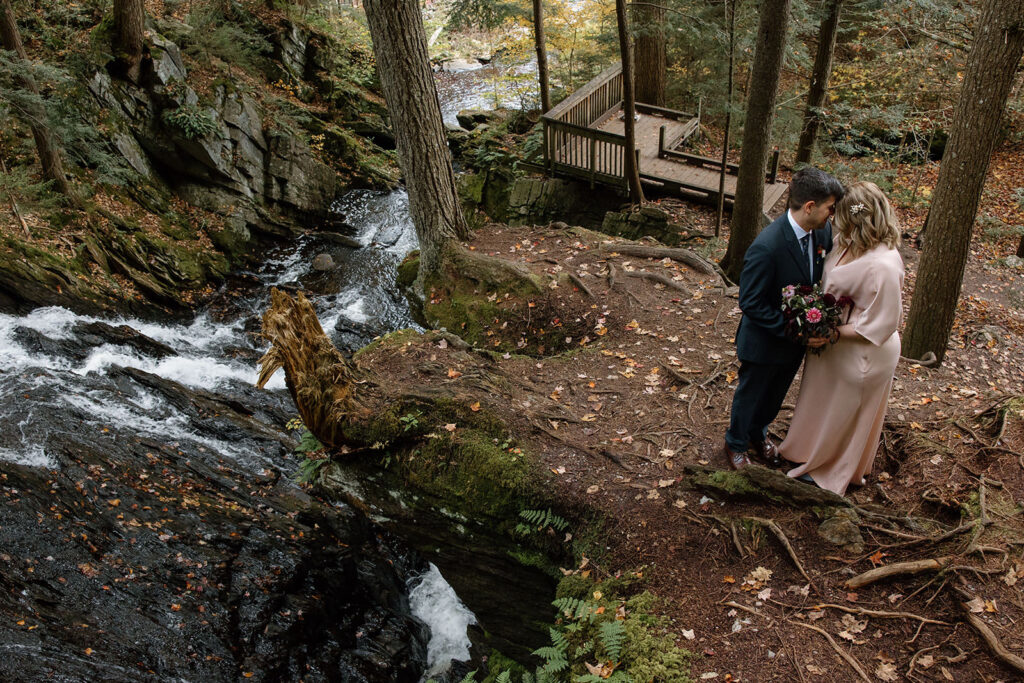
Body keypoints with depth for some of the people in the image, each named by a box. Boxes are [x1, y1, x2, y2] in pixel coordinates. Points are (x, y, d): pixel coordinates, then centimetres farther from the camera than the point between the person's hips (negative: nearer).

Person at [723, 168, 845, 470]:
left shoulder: (823, 232, -12)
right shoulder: (767, 247, -33)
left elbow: (823, 278, 3)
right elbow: (750, 303, -26)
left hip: (798, 337, 6)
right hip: (765, 341, -6)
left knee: (775, 394, 28)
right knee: (751, 395, 19)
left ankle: (758, 433, 55)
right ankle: (736, 444, 44)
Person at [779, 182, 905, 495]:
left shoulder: (882, 266, -34)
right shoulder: (849, 243, -10)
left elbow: (881, 324, -27)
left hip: (861, 354, -8)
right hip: (834, 343, 8)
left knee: (844, 414, 18)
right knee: (823, 403, 29)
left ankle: (834, 471, 43)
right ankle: (811, 452, 53)